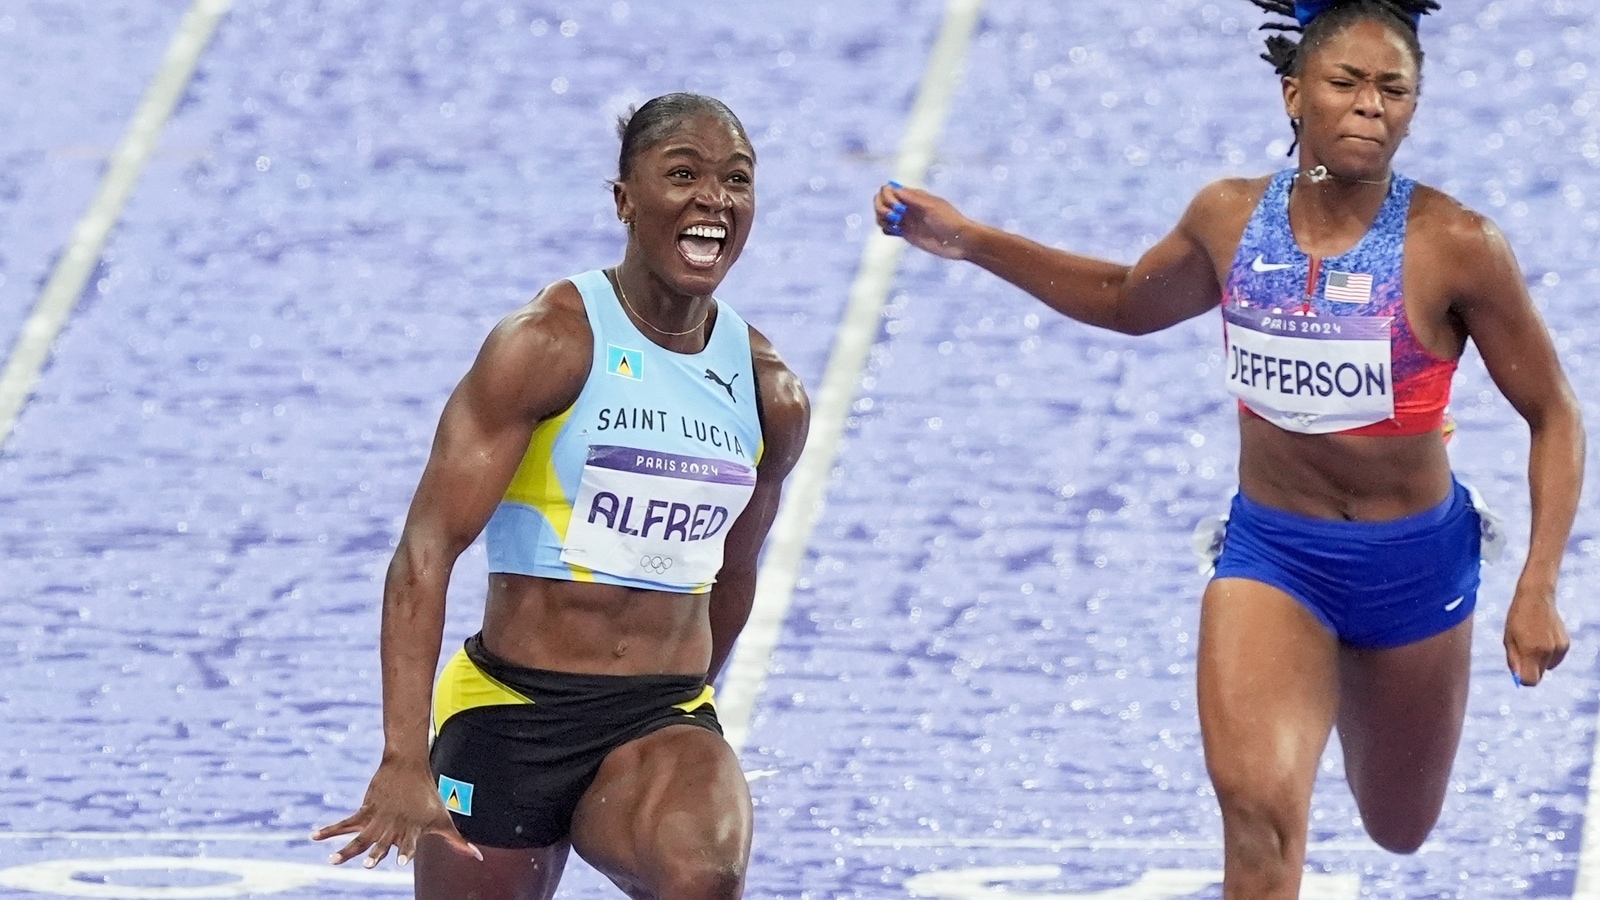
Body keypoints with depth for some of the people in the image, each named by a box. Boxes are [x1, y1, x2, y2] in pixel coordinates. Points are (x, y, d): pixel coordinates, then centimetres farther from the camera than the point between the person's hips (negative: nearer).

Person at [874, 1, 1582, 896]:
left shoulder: (1456, 246, -17)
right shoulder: (1231, 219, -6)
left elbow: (1554, 415, -7)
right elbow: (1131, 302, 17)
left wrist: (1539, 589, -16)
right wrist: (970, 242, 10)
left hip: (1414, 564, -1)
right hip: (1269, 555, 1)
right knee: (1257, 798, -26)